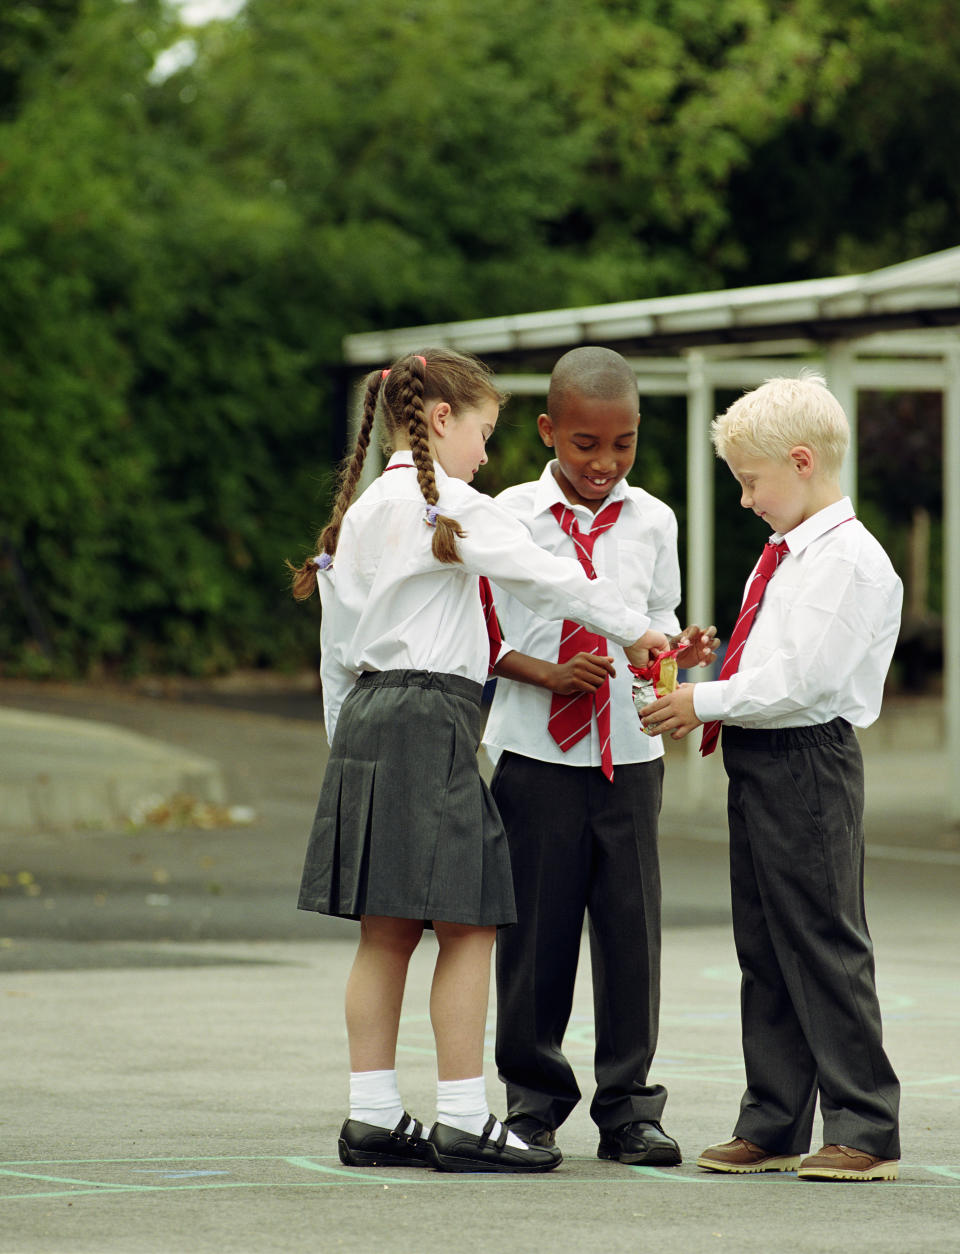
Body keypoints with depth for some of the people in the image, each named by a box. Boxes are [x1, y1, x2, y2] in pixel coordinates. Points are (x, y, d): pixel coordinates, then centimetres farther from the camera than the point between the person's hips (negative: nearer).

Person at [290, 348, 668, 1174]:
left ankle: (373, 1116, 10)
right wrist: (634, 631, 4)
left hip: (366, 719, 9)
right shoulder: (451, 507, -8)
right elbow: (548, 578, -9)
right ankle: (463, 1122, -4)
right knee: (467, 927, -4)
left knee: (386, 933, 10)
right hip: (432, 718, -9)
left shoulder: (358, 515, 17)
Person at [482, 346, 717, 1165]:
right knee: (535, 935, 2)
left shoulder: (651, 521, 6)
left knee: (631, 933, 2)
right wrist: (542, 670, -15)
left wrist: (678, 650, -8)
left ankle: (628, 1109, 11)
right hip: (535, 753, -2)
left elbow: (657, 622, 13)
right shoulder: (508, 517, -2)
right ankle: (534, 1103, 15)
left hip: (628, 756, 2)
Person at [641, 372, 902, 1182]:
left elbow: (801, 681, -20)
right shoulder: (783, 556, 16)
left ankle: (865, 1131, 1)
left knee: (825, 947, -5)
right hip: (756, 762, 10)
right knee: (764, 951, 12)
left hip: (807, 764, -10)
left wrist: (706, 703, -13)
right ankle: (773, 1126, 19)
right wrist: (706, 696, 5)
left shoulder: (850, 561, -14)